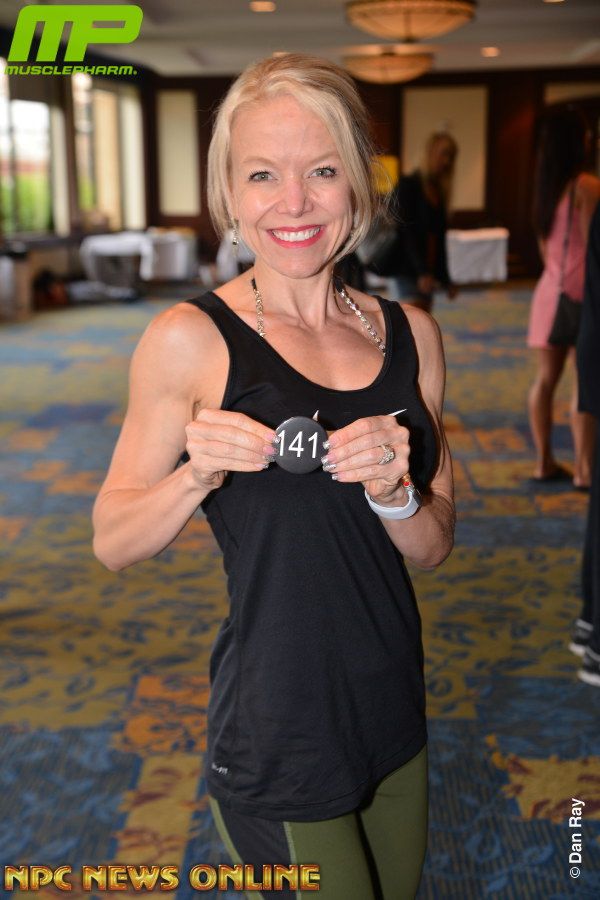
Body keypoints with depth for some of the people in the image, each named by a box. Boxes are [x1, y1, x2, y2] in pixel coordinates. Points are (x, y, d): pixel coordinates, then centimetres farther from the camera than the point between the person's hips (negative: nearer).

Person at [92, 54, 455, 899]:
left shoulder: (409, 333, 0)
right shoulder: (191, 338, -13)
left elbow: (434, 546, 3)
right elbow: (112, 542, -7)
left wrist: (393, 492, -18)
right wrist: (194, 477, -25)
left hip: (395, 707, 6)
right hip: (279, 734, -5)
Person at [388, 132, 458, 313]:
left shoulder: (438, 191, 15)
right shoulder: (408, 185, -7)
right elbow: (406, 233, -15)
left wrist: (445, 279, 18)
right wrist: (422, 271, -24)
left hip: (426, 274, 8)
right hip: (405, 270, -8)